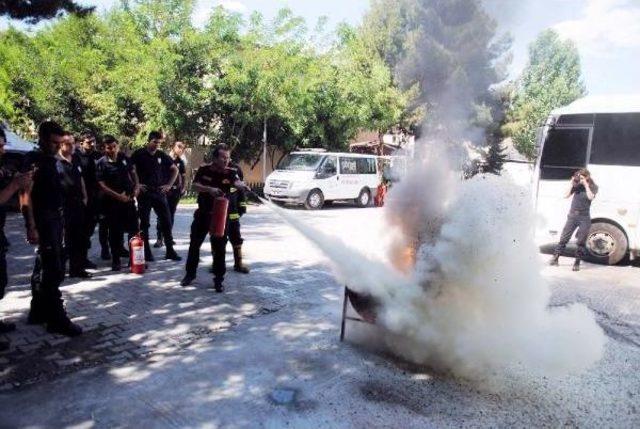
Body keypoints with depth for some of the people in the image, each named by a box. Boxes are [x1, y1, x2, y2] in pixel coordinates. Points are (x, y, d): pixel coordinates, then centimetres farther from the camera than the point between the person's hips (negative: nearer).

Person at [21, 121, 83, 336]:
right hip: (43, 220, -9)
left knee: (44, 267, 15)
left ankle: (39, 311, 26)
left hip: (55, 219, 9)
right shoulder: (33, 161, -11)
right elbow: (26, 195, -18)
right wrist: (31, 226, -24)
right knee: (54, 270, -9)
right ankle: (57, 319, -4)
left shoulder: (51, 161, 14)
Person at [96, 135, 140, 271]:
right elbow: (101, 185, -12)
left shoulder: (124, 158, 3)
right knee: (115, 231, 4)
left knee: (134, 229, 7)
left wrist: (137, 186, -2)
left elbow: (133, 173, 16)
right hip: (112, 201, -4)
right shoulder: (102, 163, -9)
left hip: (128, 199, 4)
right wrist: (118, 196, -19)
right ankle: (116, 261, 16)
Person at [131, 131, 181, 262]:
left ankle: (170, 251, 10)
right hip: (144, 193, -3)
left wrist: (169, 185, 5)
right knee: (144, 223, 4)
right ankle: (146, 252, 12)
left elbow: (175, 170, 14)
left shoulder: (162, 155, 6)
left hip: (159, 192, 3)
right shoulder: (139, 154, -3)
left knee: (166, 221, 2)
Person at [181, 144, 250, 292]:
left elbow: (237, 182, -27)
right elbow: (195, 186, -12)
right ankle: (190, 274, 31)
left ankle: (218, 279, 13)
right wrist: (209, 189, -31)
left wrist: (243, 186, -51)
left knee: (219, 248, 1)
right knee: (194, 244, 12)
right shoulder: (204, 170, -3)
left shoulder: (230, 173, -7)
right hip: (202, 213, 1)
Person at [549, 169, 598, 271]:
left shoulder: (593, 187, 0)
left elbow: (591, 197, -18)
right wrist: (571, 183, -7)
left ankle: (577, 263, 9)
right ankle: (555, 258, 8)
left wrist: (586, 185, -14)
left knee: (581, 242, 0)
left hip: (584, 218, -2)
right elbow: (567, 195, -2)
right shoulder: (577, 185, 5)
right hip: (572, 215, 2)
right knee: (564, 238, 2)